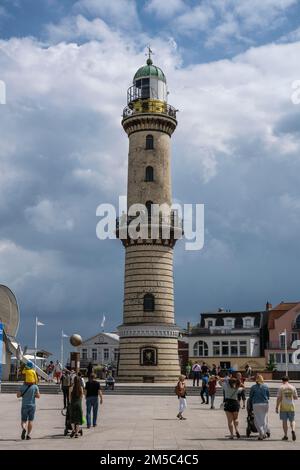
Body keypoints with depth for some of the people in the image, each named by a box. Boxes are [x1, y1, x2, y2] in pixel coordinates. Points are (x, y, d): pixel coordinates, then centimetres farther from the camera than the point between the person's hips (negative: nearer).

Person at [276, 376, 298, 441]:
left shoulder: (281, 387, -5)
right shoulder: (292, 387, 2)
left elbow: (279, 398, -8)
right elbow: (296, 397, 5)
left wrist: (277, 407, -4)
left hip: (283, 407, -2)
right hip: (291, 406, 2)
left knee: (284, 421, 5)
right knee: (292, 420, 10)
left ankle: (285, 436, 6)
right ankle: (293, 430, -17)